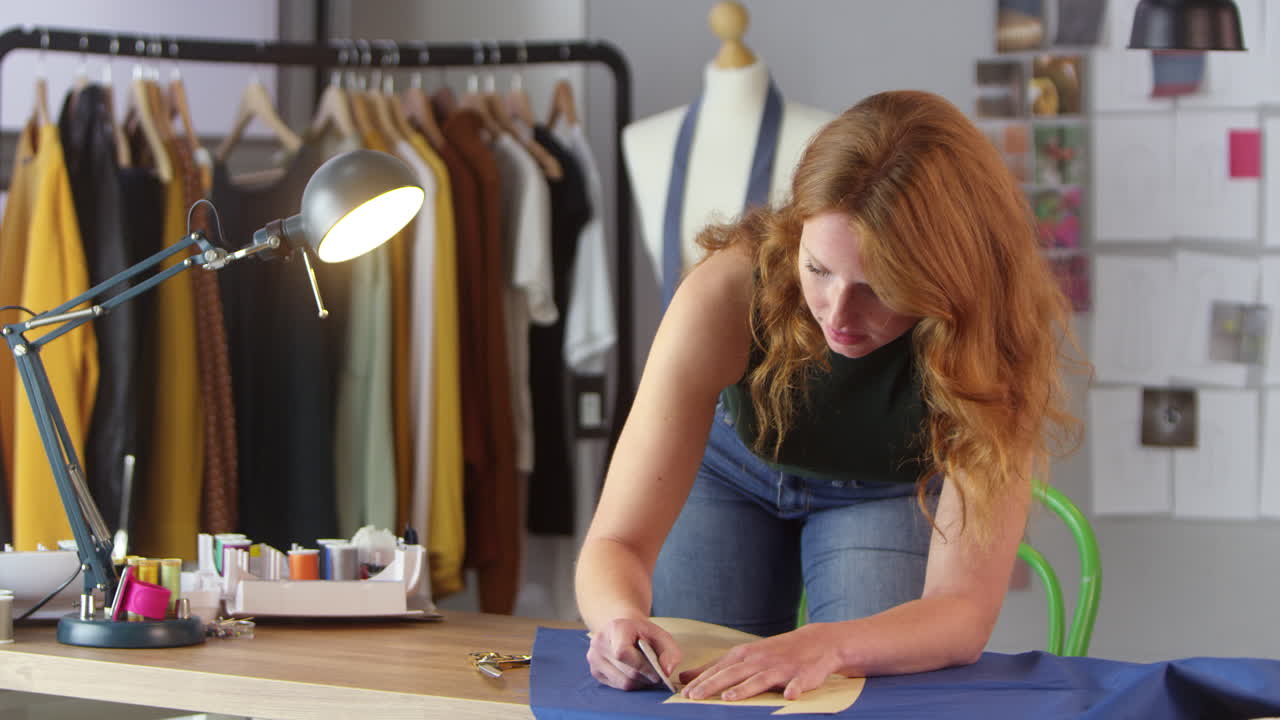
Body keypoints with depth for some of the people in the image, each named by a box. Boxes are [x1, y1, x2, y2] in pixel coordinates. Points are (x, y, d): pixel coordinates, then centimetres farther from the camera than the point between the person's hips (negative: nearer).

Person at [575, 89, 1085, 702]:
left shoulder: (993, 344, -37)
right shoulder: (724, 295, -38)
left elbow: (963, 610, -39)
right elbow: (618, 542, -35)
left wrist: (828, 646, -59)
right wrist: (621, 618, -59)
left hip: (893, 492, 0)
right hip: (731, 468, 0)